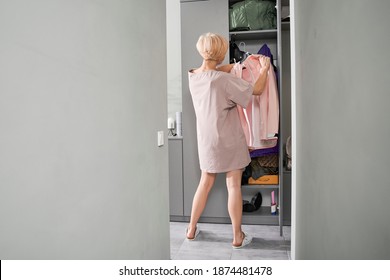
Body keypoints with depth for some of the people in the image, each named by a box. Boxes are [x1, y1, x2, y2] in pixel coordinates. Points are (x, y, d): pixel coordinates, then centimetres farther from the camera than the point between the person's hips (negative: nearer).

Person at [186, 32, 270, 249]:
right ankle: (237, 237, 18)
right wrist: (264, 68, 6)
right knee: (233, 186, 5)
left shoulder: (192, 76, 0)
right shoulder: (224, 80, -20)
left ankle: (191, 229, 28)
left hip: (206, 140, 6)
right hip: (229, 141, -6)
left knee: (205, 183, 17)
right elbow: (257, 90, -11)